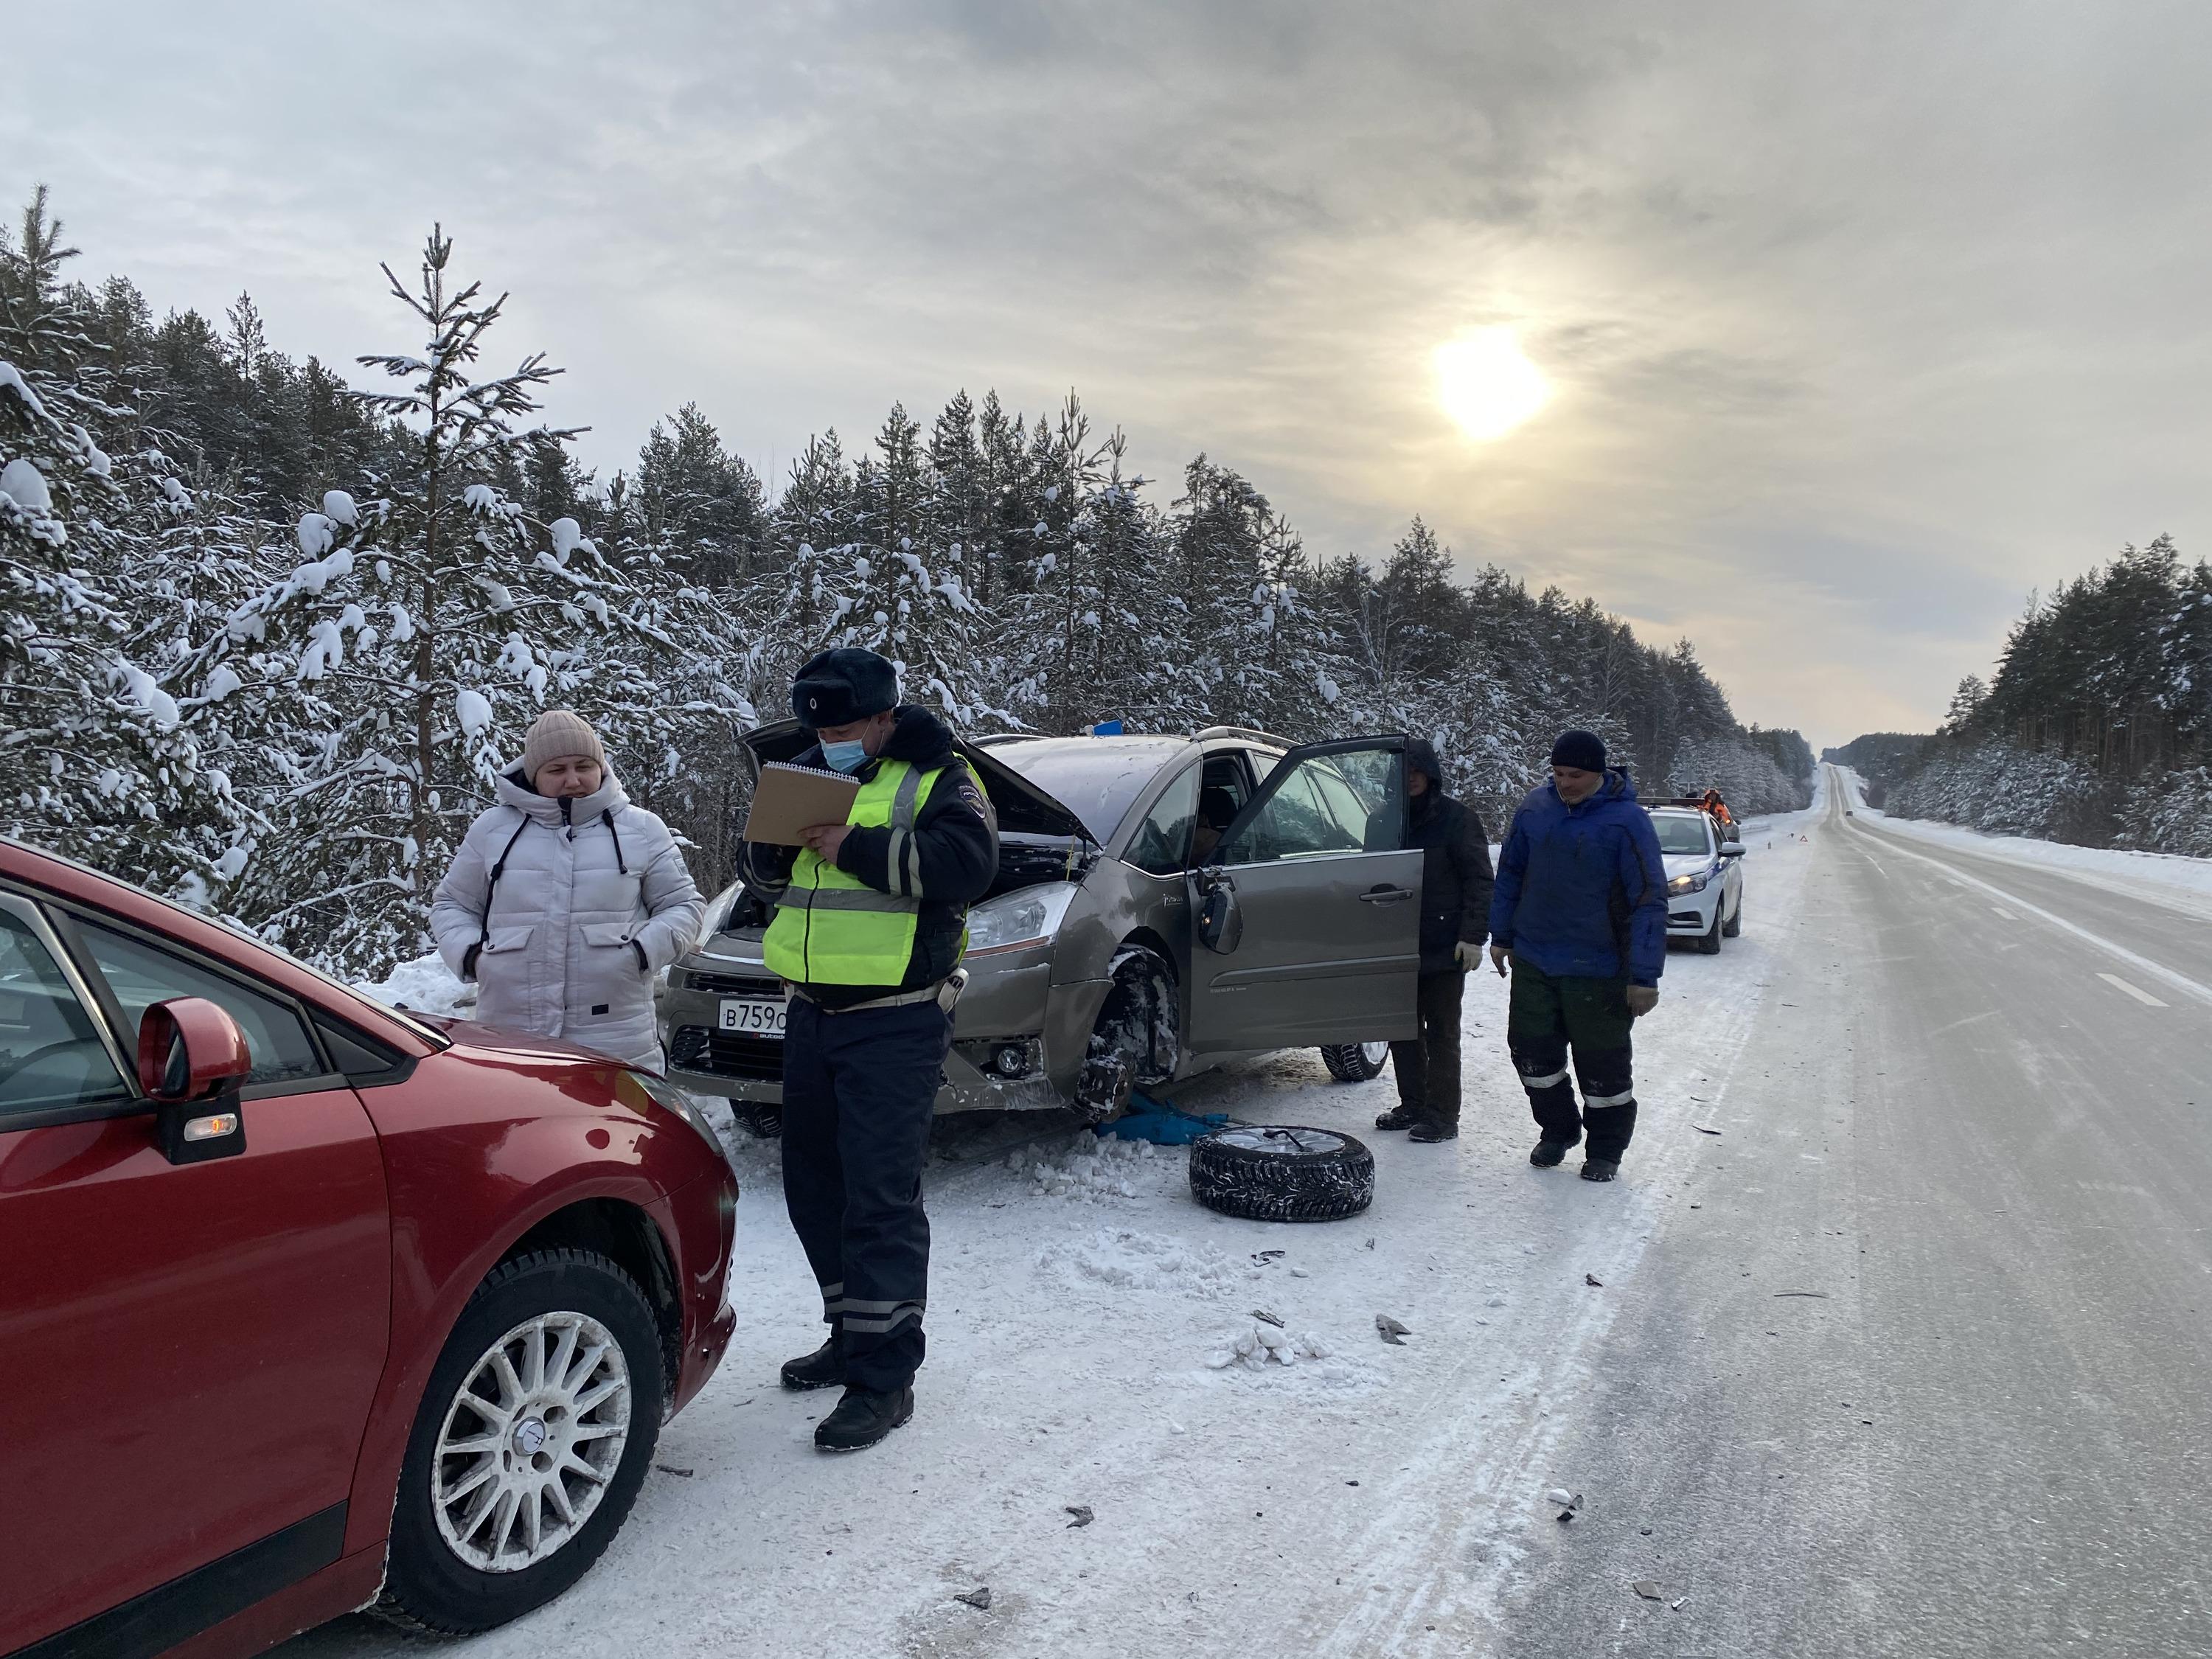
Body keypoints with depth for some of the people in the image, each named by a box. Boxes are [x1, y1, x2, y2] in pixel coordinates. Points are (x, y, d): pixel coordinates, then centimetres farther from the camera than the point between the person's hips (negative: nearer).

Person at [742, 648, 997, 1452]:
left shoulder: (936, 780, -6)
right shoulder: (812, 774, 15)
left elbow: (967, 862, -23)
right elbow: (766, 875, 17)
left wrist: (854, 848, -23)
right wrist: (776, 839, -7)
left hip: (895, 1022, -8)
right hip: (812, 1014, 8)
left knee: (880, 1195, -8)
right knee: (813, 1187, 15)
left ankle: (884, 1376, 0)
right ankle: (850, 1335, 31)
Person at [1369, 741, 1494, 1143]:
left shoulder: (1457, 818, -4)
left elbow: (1479, 880, -7)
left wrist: (1473, 936, -14)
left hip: (1443, 947, -6)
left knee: (1442, 1033, 1)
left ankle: (1443, 1115, 6)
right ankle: (1412, 1105, 23)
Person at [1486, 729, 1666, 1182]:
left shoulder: (1627, 820, -14)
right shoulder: (1535, 807, 1)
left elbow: (1649, 901, -13)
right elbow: (1510, 873, 13)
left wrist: (1645, 976, -16)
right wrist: (1501, 935, 13)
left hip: (1597, 970, -4)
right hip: (1532, 961, 5)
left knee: (1603, 1063, 6)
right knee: (1532, 1050, 10)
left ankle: (1605, 1149, 26)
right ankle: (1556, 1131, 33)